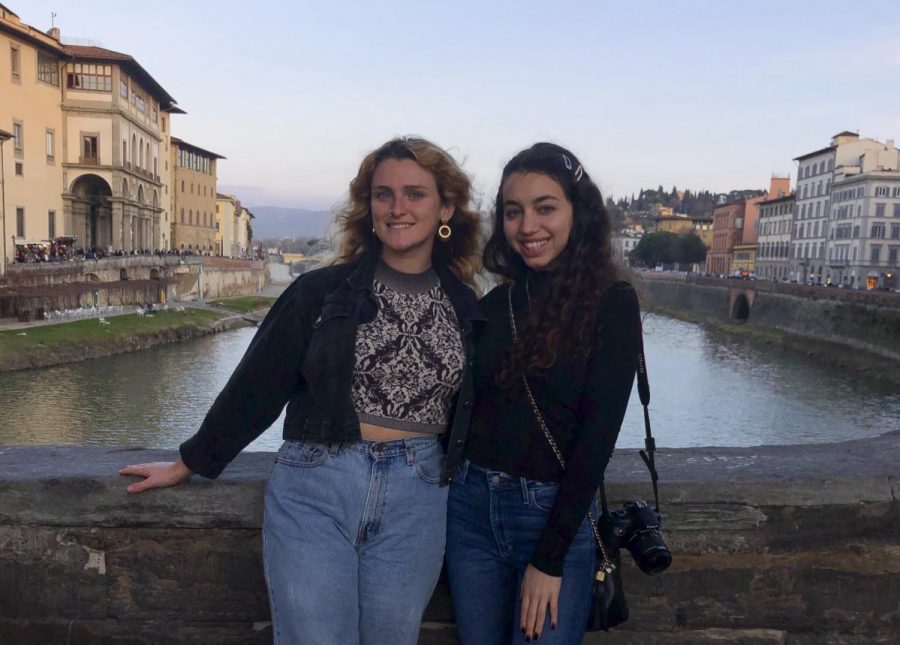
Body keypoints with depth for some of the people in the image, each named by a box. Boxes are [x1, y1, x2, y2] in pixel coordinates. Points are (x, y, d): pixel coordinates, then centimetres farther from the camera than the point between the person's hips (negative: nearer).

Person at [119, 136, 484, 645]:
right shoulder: (323, 291, -3)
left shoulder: (466, 310, 4)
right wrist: (189, 464, 10)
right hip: (314, 493, -2)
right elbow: (256, 385, 4)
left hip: (415, 505, 2)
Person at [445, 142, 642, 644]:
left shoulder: (612, 303, -9)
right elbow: (466, 405, 10)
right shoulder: (498, 302, 4)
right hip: (471, 506, 4)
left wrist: (549, 560, -13)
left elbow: (597, 437, -12)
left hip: (557, 514, -4)